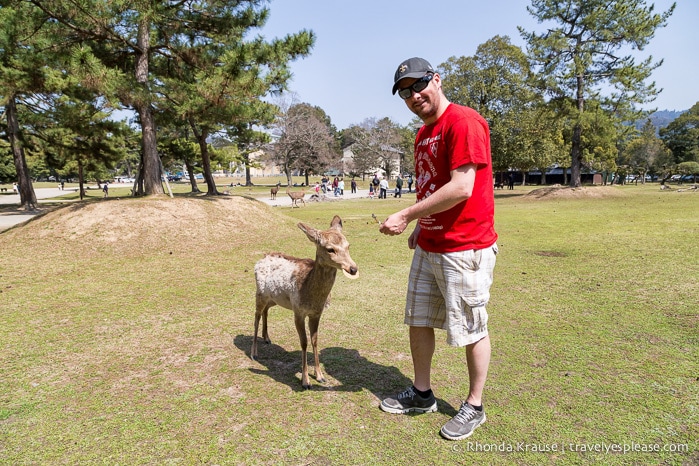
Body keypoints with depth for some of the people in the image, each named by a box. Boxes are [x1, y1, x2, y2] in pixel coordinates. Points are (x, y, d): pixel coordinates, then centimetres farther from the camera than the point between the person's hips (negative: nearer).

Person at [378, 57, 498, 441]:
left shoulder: (463, 122, -16)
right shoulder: (423, 133, 14)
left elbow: (461, 188, -24)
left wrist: (405, 215, -21)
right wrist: (420, 227, 12)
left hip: (465, 249, -9)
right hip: (428, 247, 10)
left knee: (472, 330, 6)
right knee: (418, 320, 16)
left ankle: (474, 407, 26)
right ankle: (422, 395, 35)